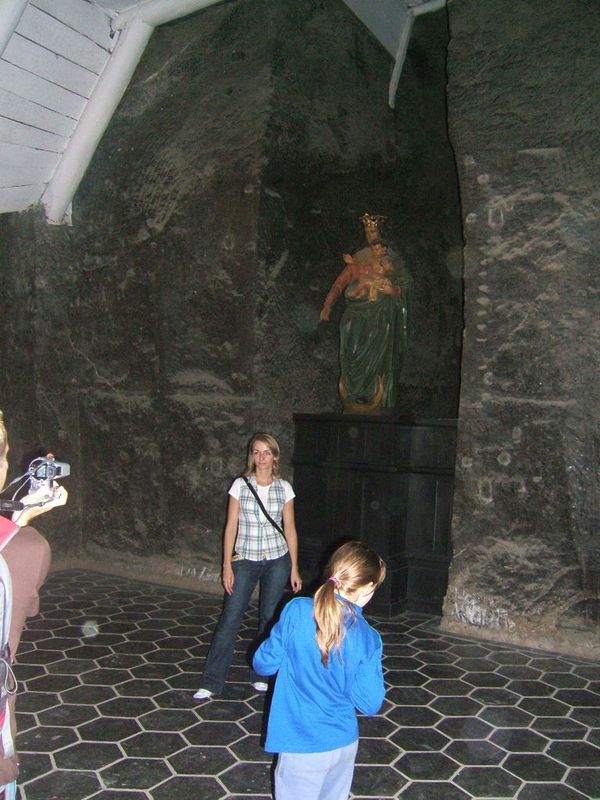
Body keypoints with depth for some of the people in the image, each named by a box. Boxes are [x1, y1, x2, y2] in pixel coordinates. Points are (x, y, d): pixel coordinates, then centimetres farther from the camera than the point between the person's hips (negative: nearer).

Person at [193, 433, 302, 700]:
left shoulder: (284, 488, 0)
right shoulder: (240, 485, -3)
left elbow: (290, 529, 4)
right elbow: (231, 527, -2)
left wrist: (294, 568, 3)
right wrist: (227, 565, -6)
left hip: (277, 560, 1)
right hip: (245, 560, -1)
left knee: (269, 620, 9)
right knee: (230, 619, -3)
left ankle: (261, 676, 26)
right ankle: (211, 683, 7)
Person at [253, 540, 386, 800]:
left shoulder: (297, 611, -19)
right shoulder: (369, 639, -15)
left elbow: (263, 664, -10)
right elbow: (370, 705, -9)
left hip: (303, 748, -2)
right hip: (344, 744, 3)